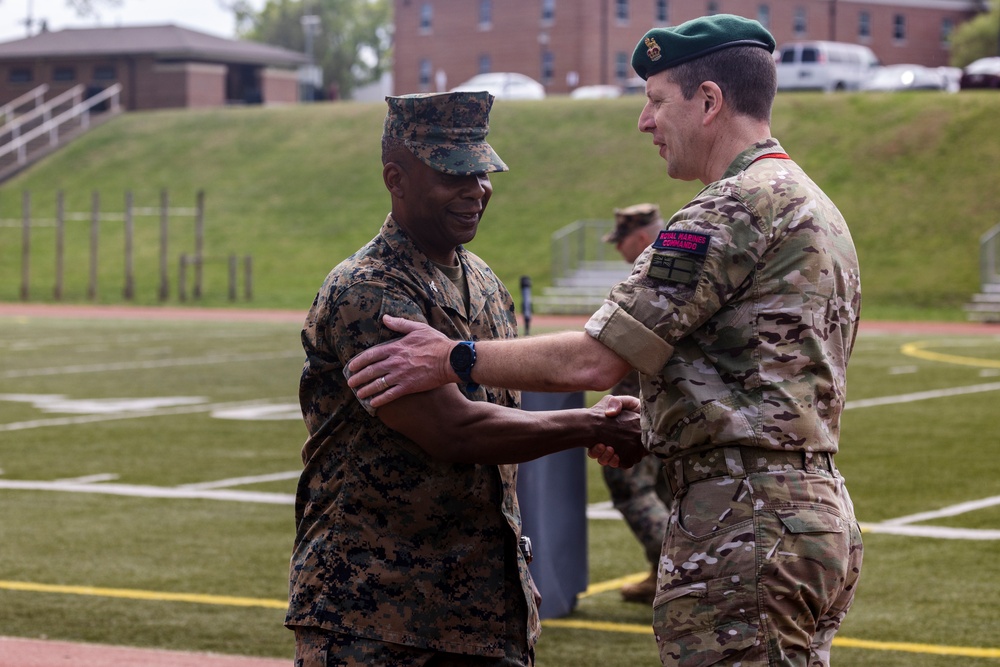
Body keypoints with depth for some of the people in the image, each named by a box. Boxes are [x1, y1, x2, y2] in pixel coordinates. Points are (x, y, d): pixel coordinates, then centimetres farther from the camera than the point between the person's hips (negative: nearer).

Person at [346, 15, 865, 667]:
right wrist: (652, 420, 19)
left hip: (747, 531, -10)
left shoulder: (736, 210, -14)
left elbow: (594, 360, -17)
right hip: (818, 514, 10)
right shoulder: (816, 209, 19)